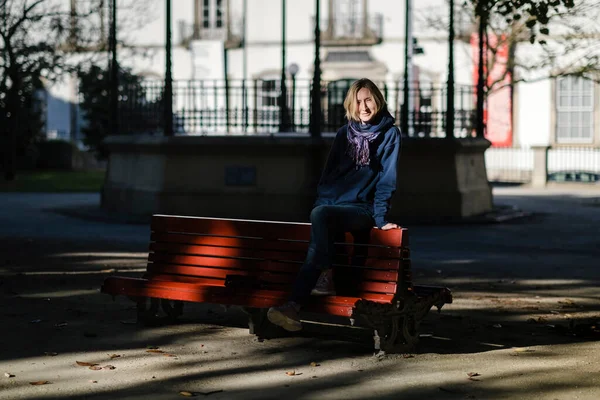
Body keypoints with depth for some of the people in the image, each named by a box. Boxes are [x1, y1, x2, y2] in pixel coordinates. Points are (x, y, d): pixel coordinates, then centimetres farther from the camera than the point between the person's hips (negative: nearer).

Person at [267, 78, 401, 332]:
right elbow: (328, 173, 17)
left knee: (321, 215, -34)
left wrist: (381, 218, -13)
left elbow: (387, 179, -4)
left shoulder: (390, 134, 2)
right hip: (333, 204, 4)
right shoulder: (344, 134, 15)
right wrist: (320, 203, 2)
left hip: (363, 209, -4)